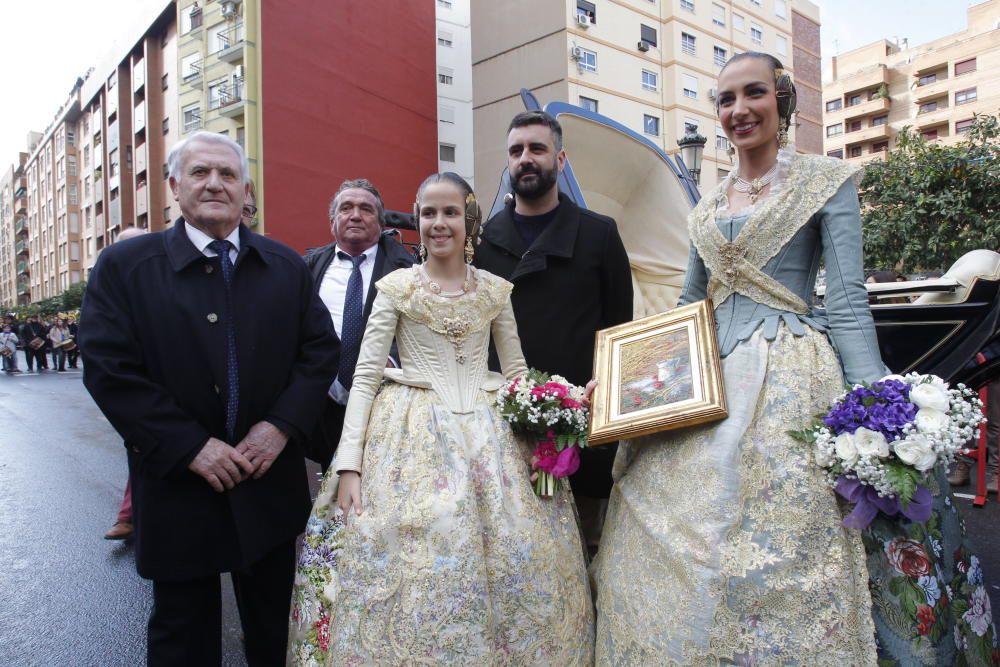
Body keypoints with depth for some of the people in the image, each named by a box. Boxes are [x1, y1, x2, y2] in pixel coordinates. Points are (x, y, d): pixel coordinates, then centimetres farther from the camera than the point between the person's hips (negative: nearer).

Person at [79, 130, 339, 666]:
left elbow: (320, 350, 1)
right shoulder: (123, 265, -4)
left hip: (270, 483, 2)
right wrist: (189, 447, -17)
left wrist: (282, 425, -12)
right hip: (177, 487, -1)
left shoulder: (286, 266, 3)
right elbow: (109, 369, -11)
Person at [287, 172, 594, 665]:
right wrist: (349, 465, -10)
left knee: (512, 561, 2)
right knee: (405, 554, -3)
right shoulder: (396, 286, 2)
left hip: (489, 435, 2)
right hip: (412, 437, -2)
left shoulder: (496, 290, 8)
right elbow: (364, 375, -2)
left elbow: (517, 372, 11)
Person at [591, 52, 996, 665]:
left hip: (788, 378, -5)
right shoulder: (708, 207, 16)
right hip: (704, 381, 6)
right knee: (669, 545, 7)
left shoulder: (827, 180, 2)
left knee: (777, 552, -7)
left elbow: (848, 302, -6)